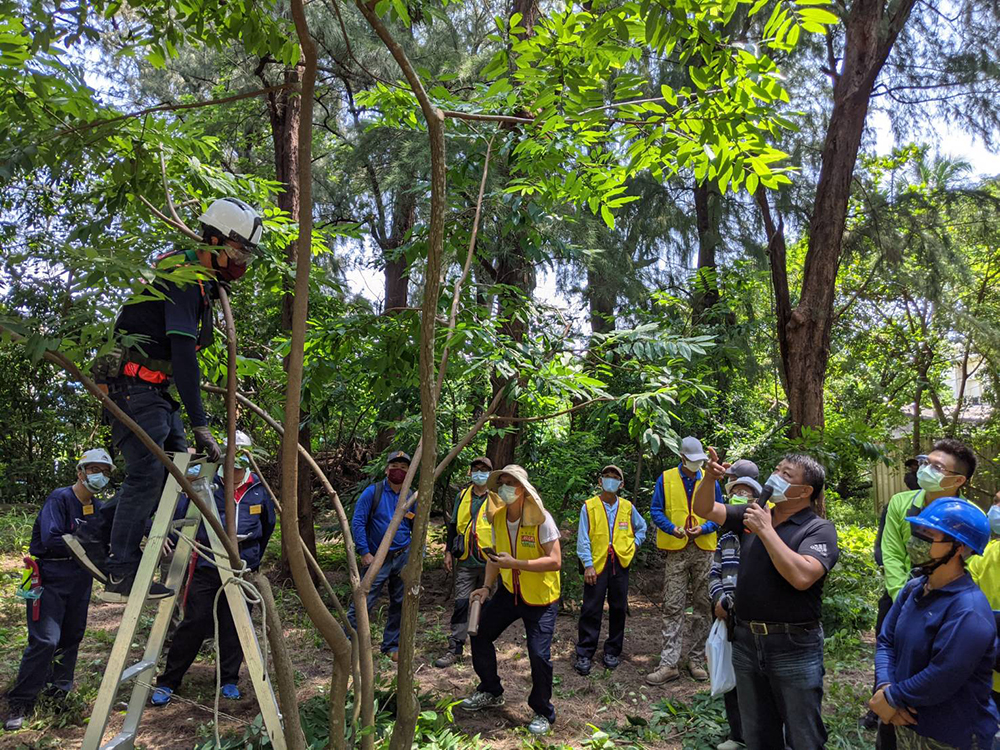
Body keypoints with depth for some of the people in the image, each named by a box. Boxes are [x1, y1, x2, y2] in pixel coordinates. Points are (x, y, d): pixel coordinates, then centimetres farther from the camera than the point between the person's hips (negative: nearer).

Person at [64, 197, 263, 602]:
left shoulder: (199, 279, 15)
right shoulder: (184, 278, -18)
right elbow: (183, 353, -26)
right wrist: (199, 424, -29)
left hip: (154, 390, 10)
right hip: (133, 385, -10)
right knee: (147, 473, -12)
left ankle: (94, 536, 10)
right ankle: (121, 575, -3)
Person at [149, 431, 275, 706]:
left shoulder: (259, 488, 4)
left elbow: (268, 524, 18)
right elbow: (178, 514, -4)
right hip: (207, 565, -2)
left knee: (234, 625, 8)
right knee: (194, 622, -2)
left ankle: (229, 680, 22)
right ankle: (167, 682, 12)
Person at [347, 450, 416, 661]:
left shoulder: (411, 498, 6)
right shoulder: (372, 492, -6)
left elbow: (417, 530, 13)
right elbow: (357, 522, -8)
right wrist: (364, 552, -14)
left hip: (403, 557, 4)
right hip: (377, 558, -4)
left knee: (400, 604, 10)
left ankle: (391, 645, 25)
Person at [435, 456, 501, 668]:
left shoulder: (497, 499, -1)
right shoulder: (462, 496, 8)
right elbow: (454, 525, 13)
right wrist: (448, 551, 7)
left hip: (489, 562, -2)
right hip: (465, 562, 2)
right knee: (461, 604, -1)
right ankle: (455, 649, 5)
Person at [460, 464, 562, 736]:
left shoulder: (541, 519, -22)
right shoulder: (497, 518, -3)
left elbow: (555, 561, -25)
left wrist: (515, 563, -32)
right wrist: (486, 587, -2)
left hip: (540, 597, -6)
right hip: (510, 591, 6)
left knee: (539, 654, -10)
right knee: (480, 634, 8)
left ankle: (543, 713, 16)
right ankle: (491, 693, 31)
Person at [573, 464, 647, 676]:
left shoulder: (627, 507, 8)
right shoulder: (589, 507, -2)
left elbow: (641, 527, 25)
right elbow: (583, 539, -5)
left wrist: (634, 545, 9)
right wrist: (588, 565, -12)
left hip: (620, 563, 3)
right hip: (597, 563, -3)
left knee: (618, 609, 9)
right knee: (591, 610, -2)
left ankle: (612, 652, 22)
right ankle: (584, 654, 5)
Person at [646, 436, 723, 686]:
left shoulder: (710, 480, 7)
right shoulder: (666, 479, 3)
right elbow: (655, 510, 4)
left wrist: (703, 529, -9)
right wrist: (672, 528, -13)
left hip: (704, 550, 2)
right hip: (676, 551, -2)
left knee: (704, 607, 7)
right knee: (673, 608, -3)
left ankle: (696, 660, 19)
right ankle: (669, 664, 1)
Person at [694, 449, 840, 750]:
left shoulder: (819, 529, -12)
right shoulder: (755, 514, 5)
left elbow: (801, 576, -28)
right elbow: (704, 509, 7)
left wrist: (766, 530, -22)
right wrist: (709, 479, -12)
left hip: (794, 647, -5)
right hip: (746, 640, 5)